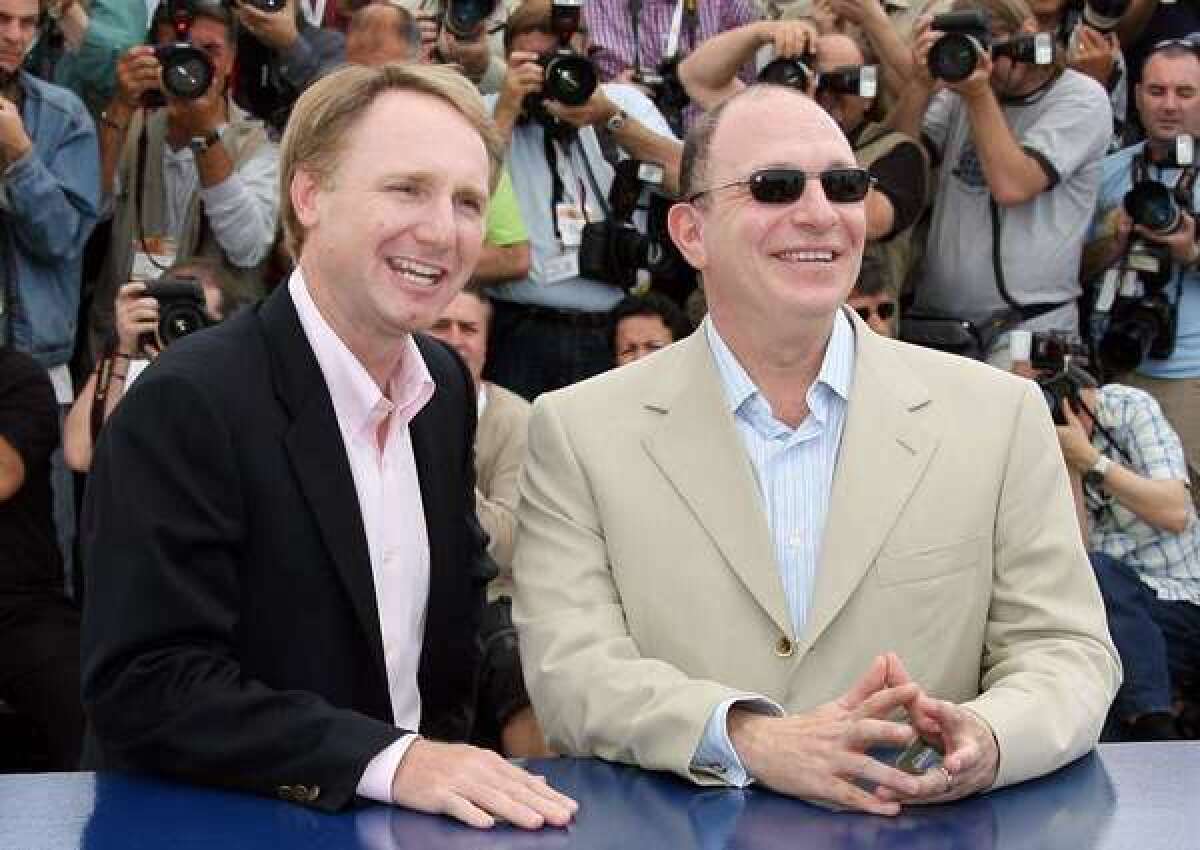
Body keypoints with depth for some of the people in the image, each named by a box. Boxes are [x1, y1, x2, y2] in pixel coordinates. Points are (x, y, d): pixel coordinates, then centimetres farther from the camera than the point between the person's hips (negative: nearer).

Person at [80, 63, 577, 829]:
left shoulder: (447, 384, 6)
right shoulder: (185, 404, -14)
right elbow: (146, 683, -19)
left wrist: (446, 760, 5)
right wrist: (391, 760, -25)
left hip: (404, 818, 6)